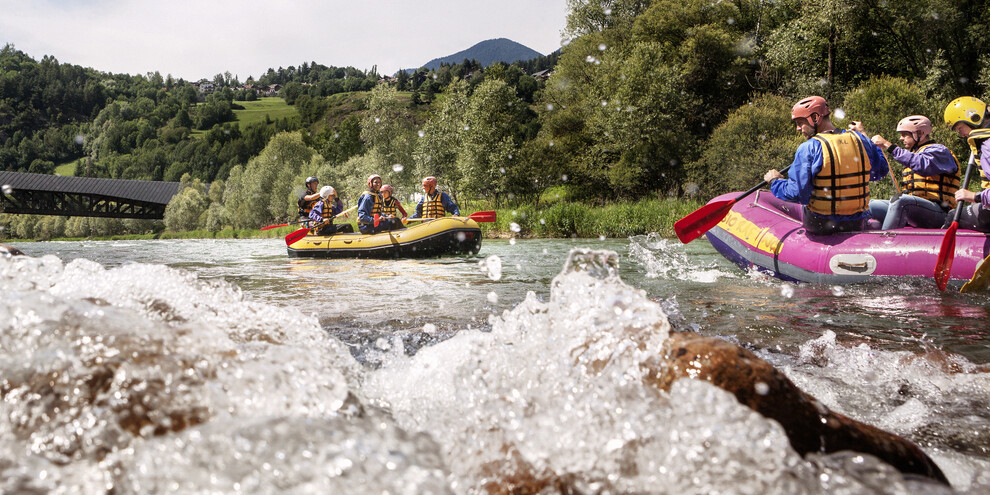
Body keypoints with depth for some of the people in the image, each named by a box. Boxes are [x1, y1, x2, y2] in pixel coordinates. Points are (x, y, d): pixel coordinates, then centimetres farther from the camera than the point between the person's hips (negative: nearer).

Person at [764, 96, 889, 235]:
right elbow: (881, 171, 14)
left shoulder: (808, 148, -16)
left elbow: (797, 193, -19)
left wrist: (775, 180, -2)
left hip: (819, 226, -4)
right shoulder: (861, 140, 0)